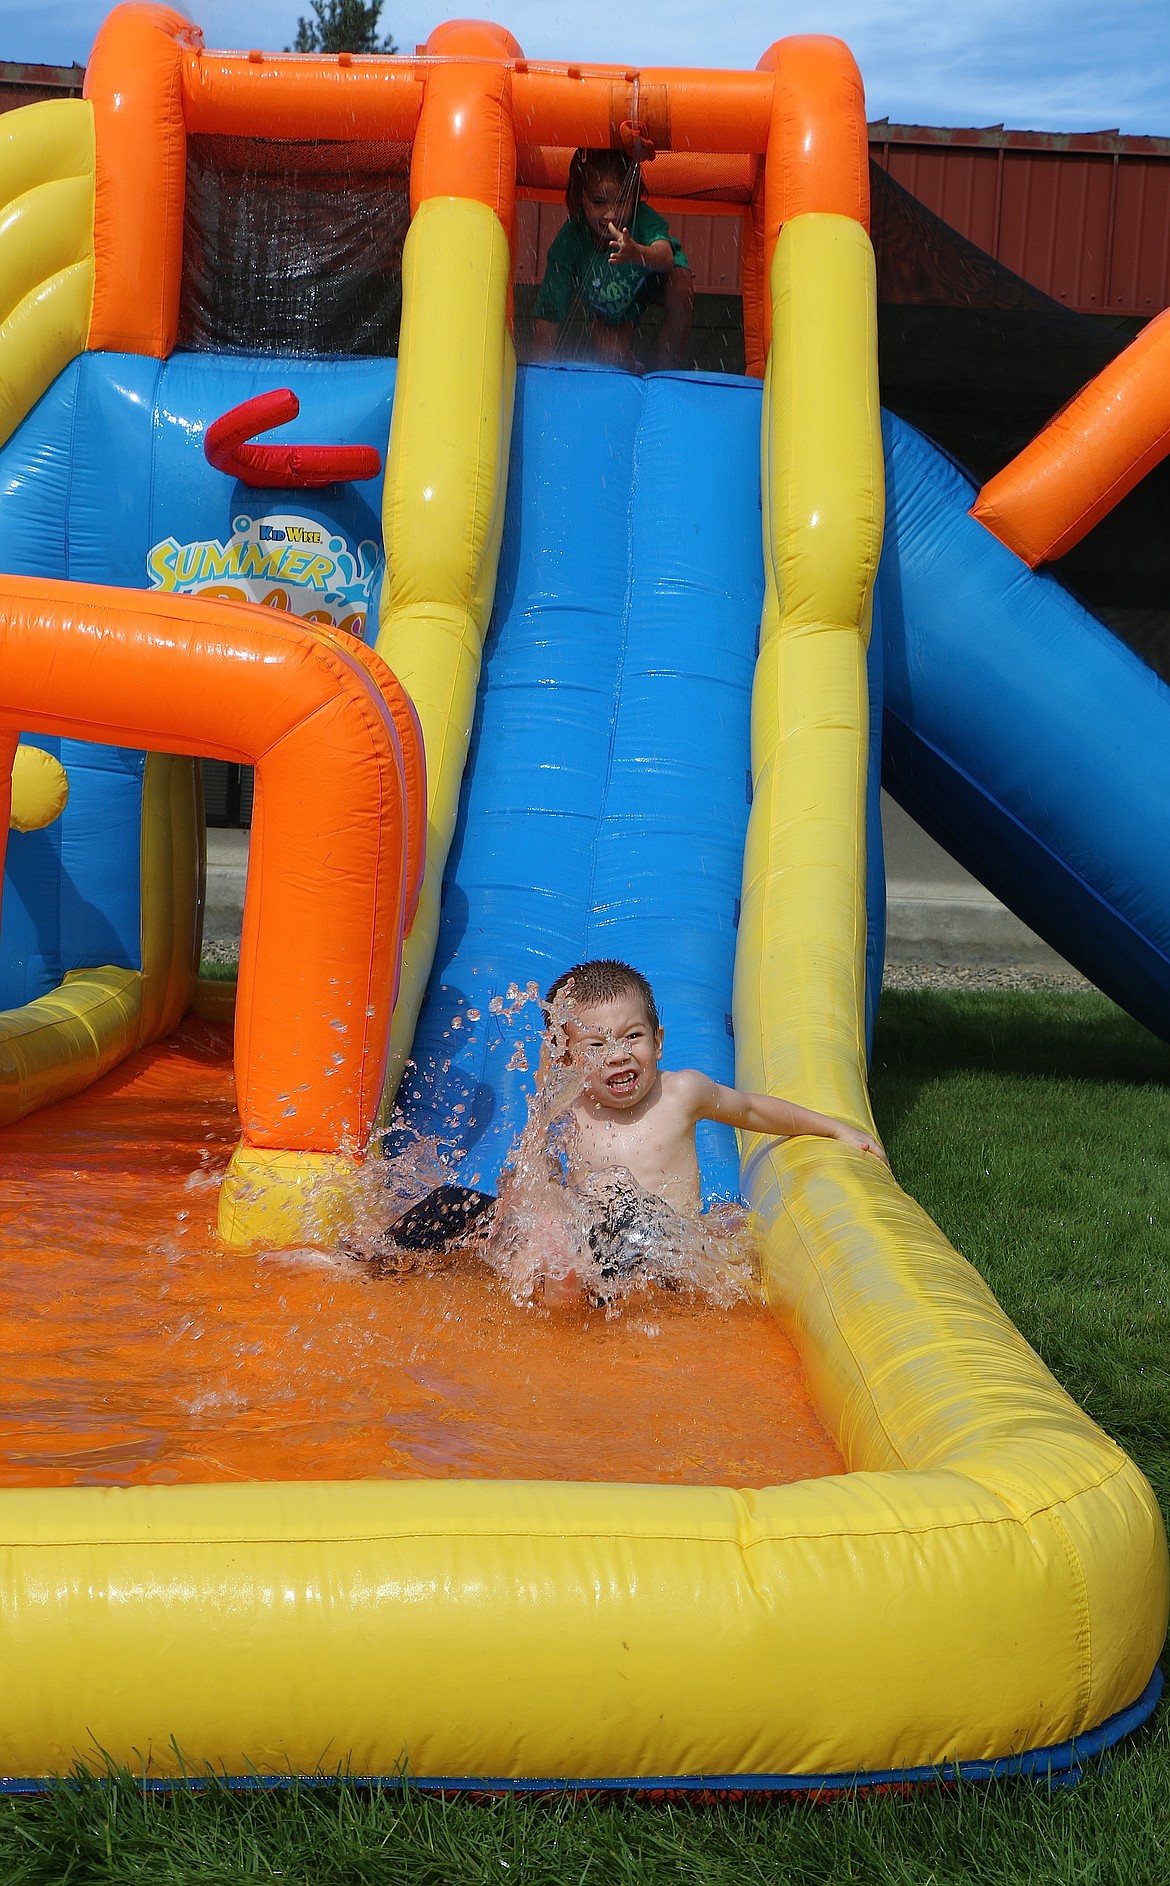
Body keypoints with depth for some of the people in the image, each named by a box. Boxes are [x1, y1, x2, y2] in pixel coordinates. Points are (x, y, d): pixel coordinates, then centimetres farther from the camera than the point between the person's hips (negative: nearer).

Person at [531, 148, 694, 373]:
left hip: (654, 279, 0)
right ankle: (633, 371, 15)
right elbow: (549, 316, -32)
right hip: (606, 308, 0)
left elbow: (666, 258, -60)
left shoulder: (642, 218, -38)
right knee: (612, 355, -26)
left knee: (681, 285, -33)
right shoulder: (568, 242, -35)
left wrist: (638, 253, -83)